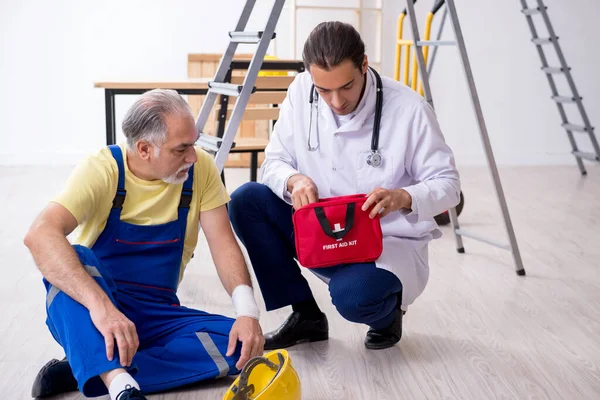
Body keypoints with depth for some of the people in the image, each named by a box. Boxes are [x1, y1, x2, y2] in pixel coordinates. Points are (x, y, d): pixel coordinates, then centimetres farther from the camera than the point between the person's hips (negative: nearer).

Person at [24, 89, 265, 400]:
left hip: (157, 316, 3)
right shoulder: (102, 170, -19)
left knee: (242, 345, -22)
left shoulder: (201, 168, -8)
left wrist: (247, 310, -25)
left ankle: (82, 370, -22)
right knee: (72, 259, -33)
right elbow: (40, 235, -33)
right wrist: (99, 303, -48)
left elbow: (223, 242, -8)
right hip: (88, 314, -3)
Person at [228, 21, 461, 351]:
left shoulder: (409, 109, -19)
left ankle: (388, 311, 6)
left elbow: (448, 185, -12)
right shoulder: (301, 91, -8)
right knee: (246, 201, -16)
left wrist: (403, 197, -33)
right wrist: (292, 180, -25)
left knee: (353, 297, -36)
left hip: (390, 242, -5)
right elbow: (273, 161, -1)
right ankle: (306, 315, -1)